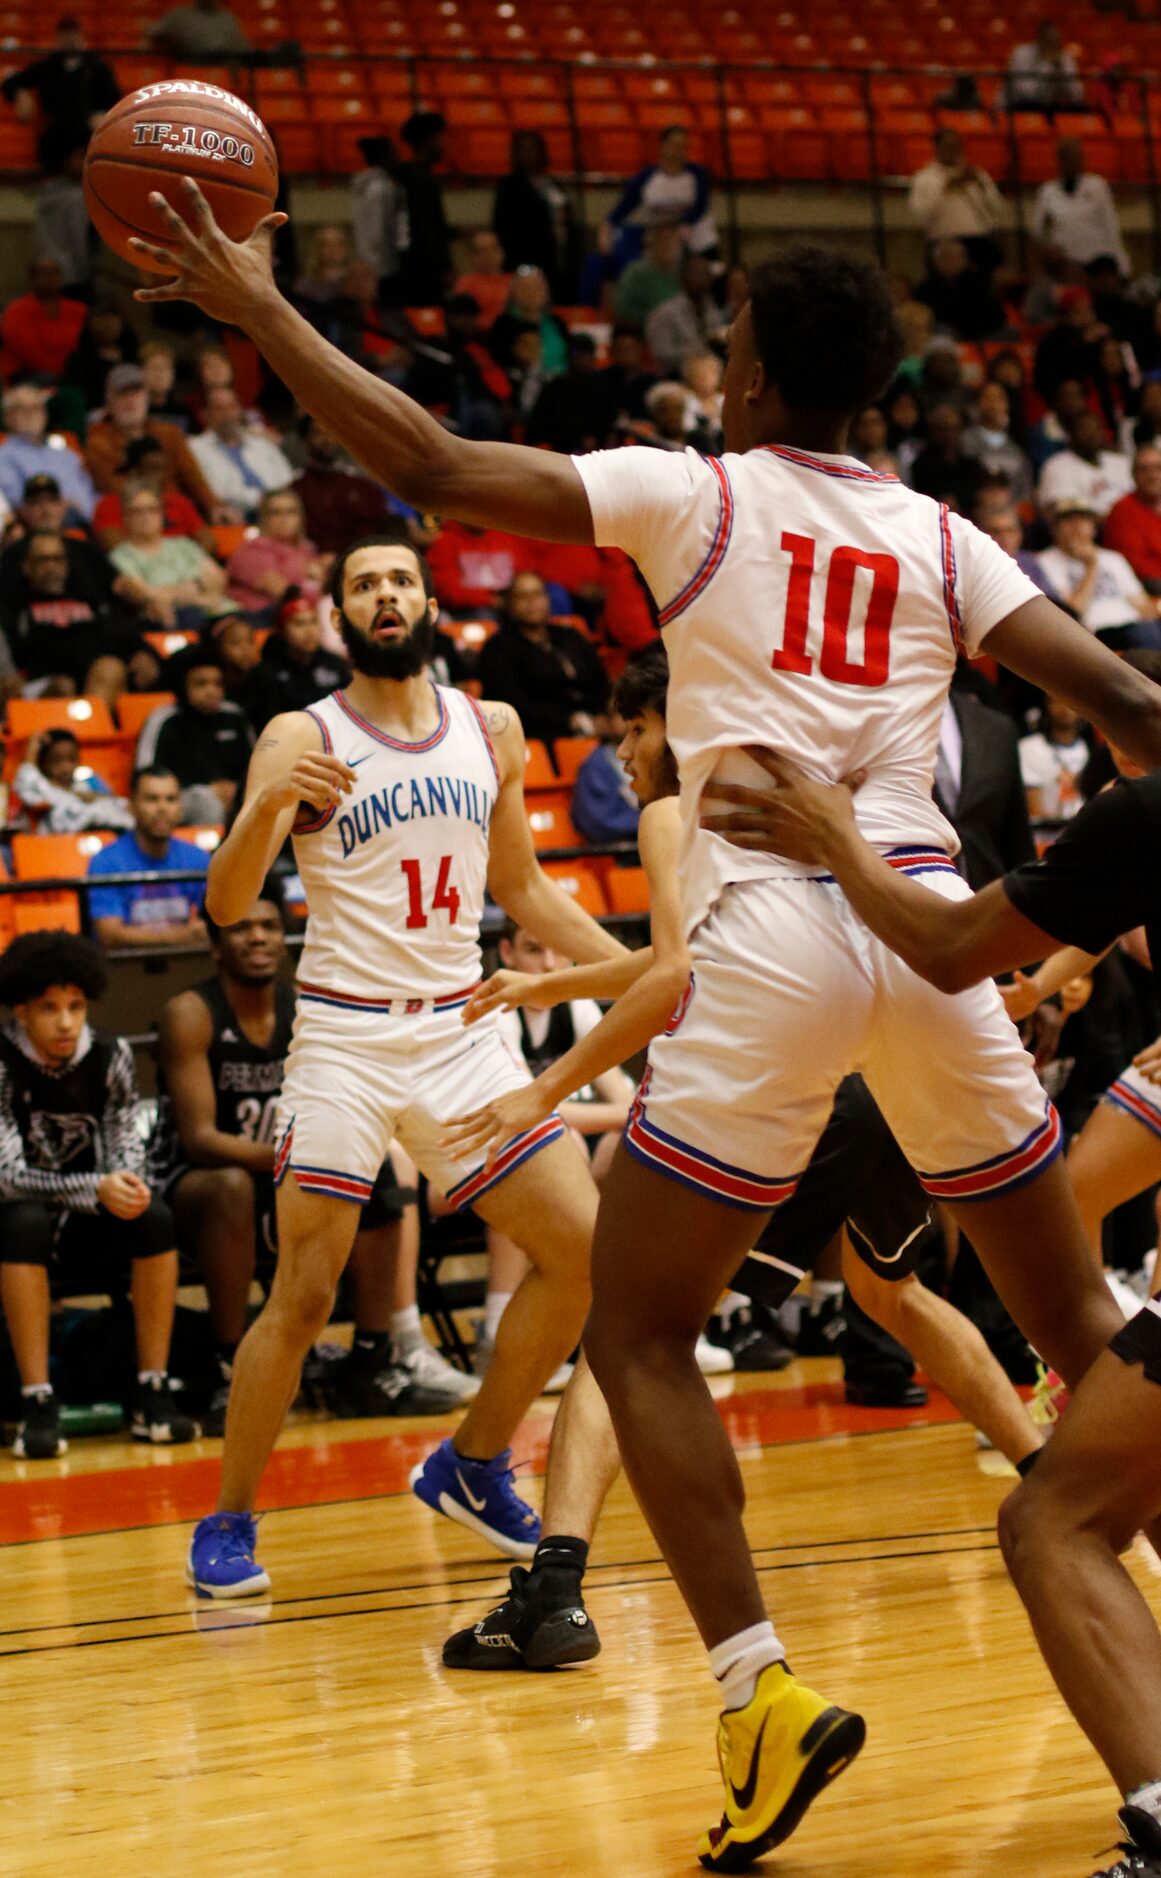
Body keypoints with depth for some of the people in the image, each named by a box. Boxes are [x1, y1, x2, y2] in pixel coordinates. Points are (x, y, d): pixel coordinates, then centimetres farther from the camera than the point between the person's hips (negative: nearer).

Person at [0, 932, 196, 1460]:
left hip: (86, 1236, 4)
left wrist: (127, 1182, -28)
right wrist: (97, 1190, -36)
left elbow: (126, 1146, -2)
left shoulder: (110, 1056, -2)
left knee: (154, 1218, -25)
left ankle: (154, 1394, -22)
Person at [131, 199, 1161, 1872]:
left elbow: (429, 463, -1)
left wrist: (253, 304, 6)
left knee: (636, 1330, 7)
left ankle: (765, 1694, -6)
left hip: (774, 933, -4)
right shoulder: (939, 538, 14)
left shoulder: (692, 494, 4)